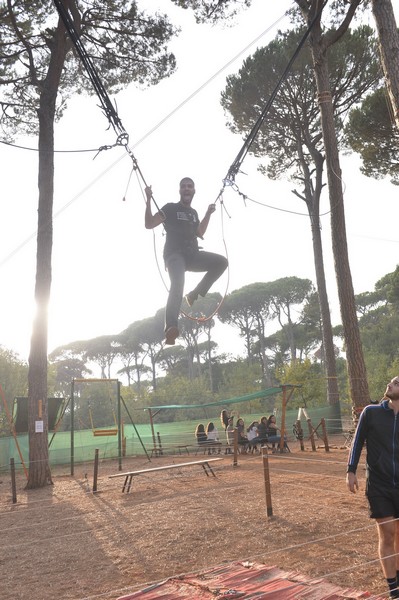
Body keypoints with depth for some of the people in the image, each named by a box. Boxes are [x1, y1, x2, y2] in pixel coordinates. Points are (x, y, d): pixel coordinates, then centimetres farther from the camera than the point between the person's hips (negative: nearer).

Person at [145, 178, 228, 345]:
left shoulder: (193, 213, 23)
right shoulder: (171, 208, 5)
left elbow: (200, 233, 32)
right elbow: (149, 224, -2)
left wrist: (208, 214, 26)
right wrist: (148, 200, -10)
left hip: (193, 254, 6)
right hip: (174, 254, -6)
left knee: (221, 262, -15)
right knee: (178, 283, -35)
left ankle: (195, 294, -7)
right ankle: (171, 328, -49)